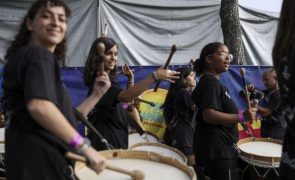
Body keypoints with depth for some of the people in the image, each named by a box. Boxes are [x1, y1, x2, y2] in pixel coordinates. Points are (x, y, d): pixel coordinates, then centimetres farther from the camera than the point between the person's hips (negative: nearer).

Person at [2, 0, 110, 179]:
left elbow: (67, 118, 19)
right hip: (39, 162, -10)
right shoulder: (38, 55, -10)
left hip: (44, 160, 10)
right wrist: (85, 147, -27)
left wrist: (97, 94, 13)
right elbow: (39, 106, -30)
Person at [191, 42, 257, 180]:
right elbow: (208, 115, -26)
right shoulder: (210, 81, -15)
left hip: (218, 147, 11)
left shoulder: (213, 82, 18)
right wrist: (241, 116, -28)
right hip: (217, 149, -11)